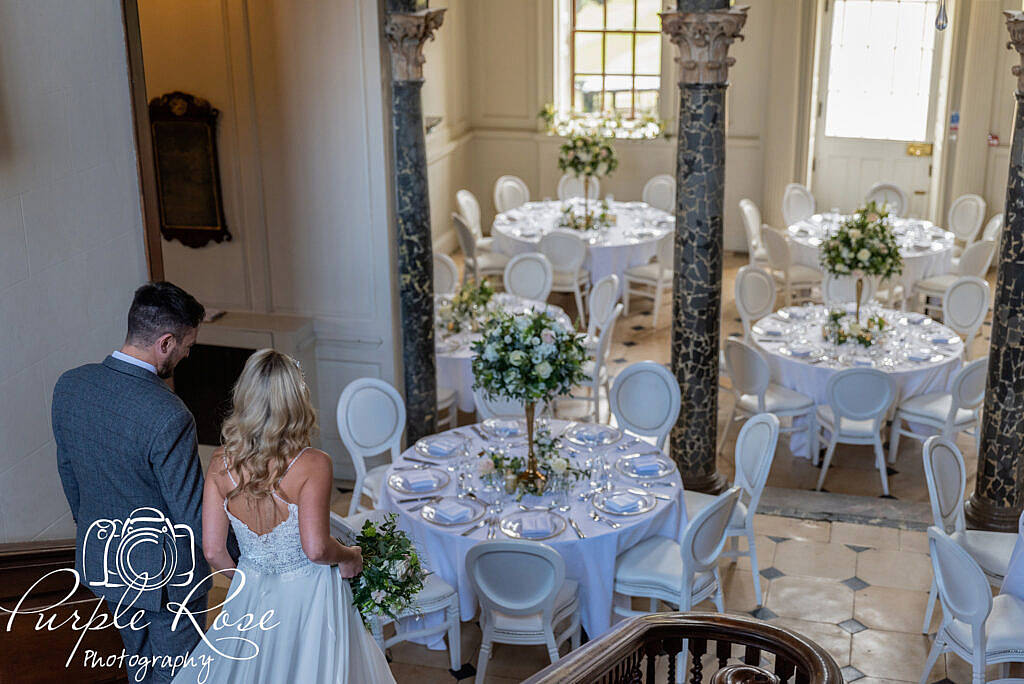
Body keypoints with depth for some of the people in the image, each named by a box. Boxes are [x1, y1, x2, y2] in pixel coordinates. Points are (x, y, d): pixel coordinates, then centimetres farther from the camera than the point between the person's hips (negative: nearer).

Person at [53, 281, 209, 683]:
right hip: (165, 571, -6)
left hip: (99, 560, 7)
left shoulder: (69, 385, -11)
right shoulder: (169, 417, -33)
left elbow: (67, 471, 5)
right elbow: (194, 518, -25)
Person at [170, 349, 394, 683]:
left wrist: (243, 578, 13)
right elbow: (316, 548, -26)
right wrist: (349, 557, -6)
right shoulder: (312, 465, -22)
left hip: (251, 596, 4)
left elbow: (213, 550, -5)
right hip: (308, 597, -4)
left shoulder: (221, 463, -9)